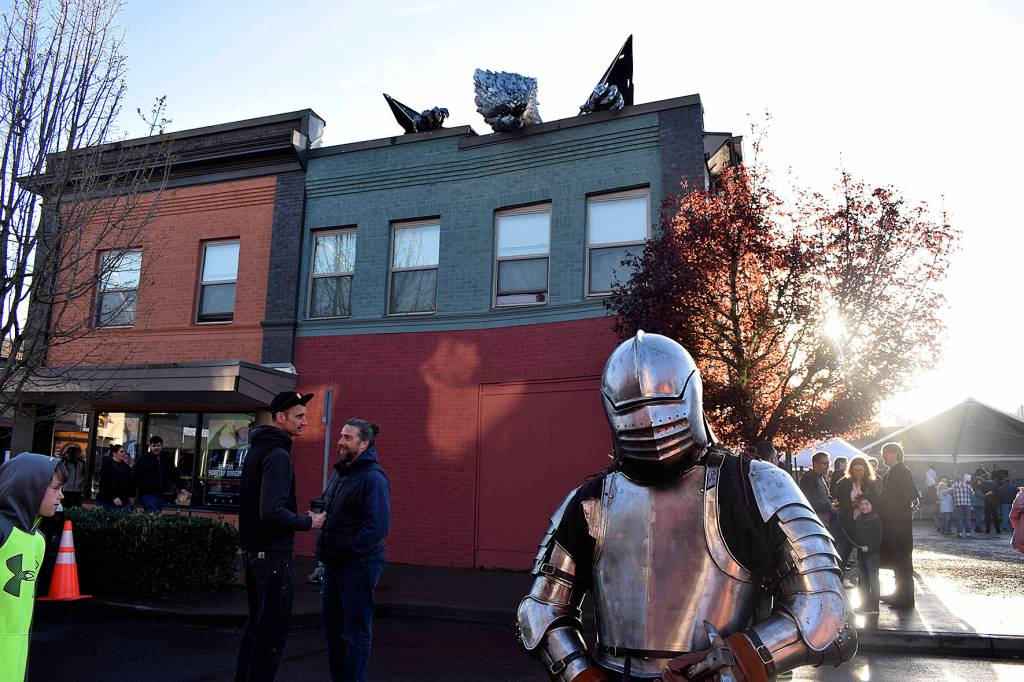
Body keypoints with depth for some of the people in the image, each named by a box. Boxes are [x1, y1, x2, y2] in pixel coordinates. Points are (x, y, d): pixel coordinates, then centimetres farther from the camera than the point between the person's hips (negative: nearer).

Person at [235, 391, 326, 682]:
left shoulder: (257, 449, 12)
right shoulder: (278, 455, -18)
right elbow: (272, 511, -26)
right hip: (273, 553, -10)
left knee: (255, 626, 18)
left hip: (252, 550, 10)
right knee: (272, 633, -2)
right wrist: (308, 522, -14)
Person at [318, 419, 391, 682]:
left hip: (358, 564, -9)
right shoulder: (340, 473, 12)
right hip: (334, 563, 9)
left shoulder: (373, 478, -16)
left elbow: (379, 525, -24)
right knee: (331, 623, 18)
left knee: (356, 631, 1)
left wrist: (349, 549, -19)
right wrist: (326, 548, 11)